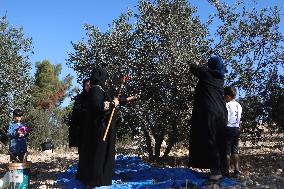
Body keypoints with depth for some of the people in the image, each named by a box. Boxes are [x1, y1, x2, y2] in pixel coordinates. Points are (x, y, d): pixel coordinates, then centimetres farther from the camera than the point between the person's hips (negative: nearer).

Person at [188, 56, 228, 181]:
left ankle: (216, 170, -13)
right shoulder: (221, 77, 16)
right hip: (221, 112, 6)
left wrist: (200, 67, 40)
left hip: (208, 111, -6)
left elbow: (193, 68, 20)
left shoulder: (206, 72, 3)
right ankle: (222, 169, 14)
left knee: (209, 140, -7)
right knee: (220, 142, 10)